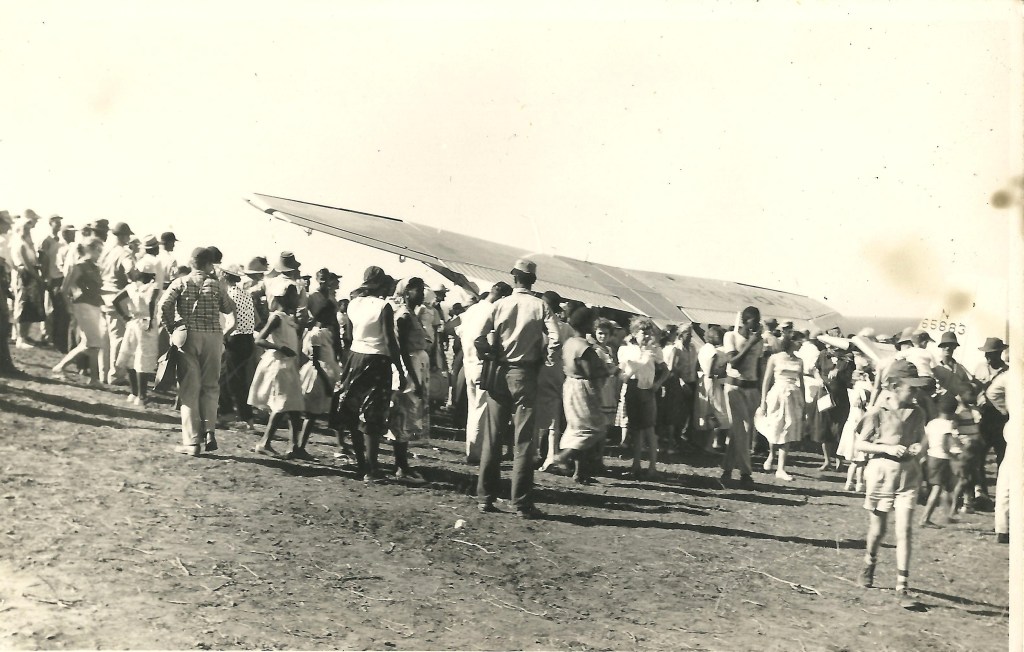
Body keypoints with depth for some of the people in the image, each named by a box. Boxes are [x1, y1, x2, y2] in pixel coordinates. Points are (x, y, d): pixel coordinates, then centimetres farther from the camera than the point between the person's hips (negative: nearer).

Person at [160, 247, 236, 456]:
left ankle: (192, 442, 2)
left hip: (187, 335, 0)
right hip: (213, 337, 1)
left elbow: (164, 305, -9)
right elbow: (229, 308, 10)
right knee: (210, 386, 15)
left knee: (189, 389, 3)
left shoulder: (180, 283, 2)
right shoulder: (216, 284, 3)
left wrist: (170, 328, 4)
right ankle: (209, 430, 1)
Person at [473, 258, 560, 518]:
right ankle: (522, 504, 4)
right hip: (525, 375, -1)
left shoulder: (499, 305, -1)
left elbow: (478, 338, -10)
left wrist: (489, 358, 6)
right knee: (523, 441, 3)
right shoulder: (540, 306, -5)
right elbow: (555, 338, -15)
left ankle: (485, 497, 15)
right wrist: (545, 359, 1)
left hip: (500, 373, 1)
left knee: (492, 438, 10)